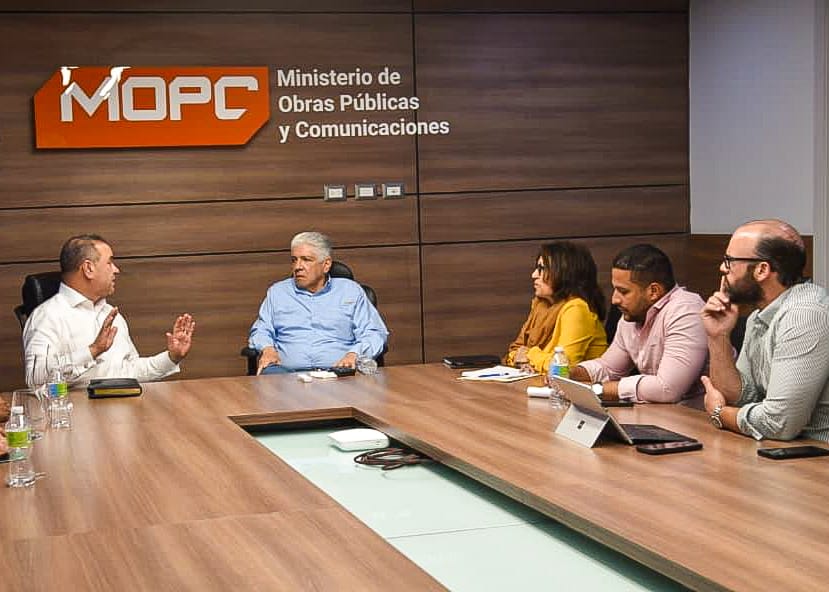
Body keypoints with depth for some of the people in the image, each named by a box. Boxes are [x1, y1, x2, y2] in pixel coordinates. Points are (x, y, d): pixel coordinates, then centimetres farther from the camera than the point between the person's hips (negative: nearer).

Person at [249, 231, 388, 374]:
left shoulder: (351, 291, 17)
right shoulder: (277, 291, 24)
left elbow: (374, 334, 10)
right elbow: (261, 330, 23)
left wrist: (354, 354, -11)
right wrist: (267, 348, -1)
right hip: (287, 371, 1)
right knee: (270, 373, -35)